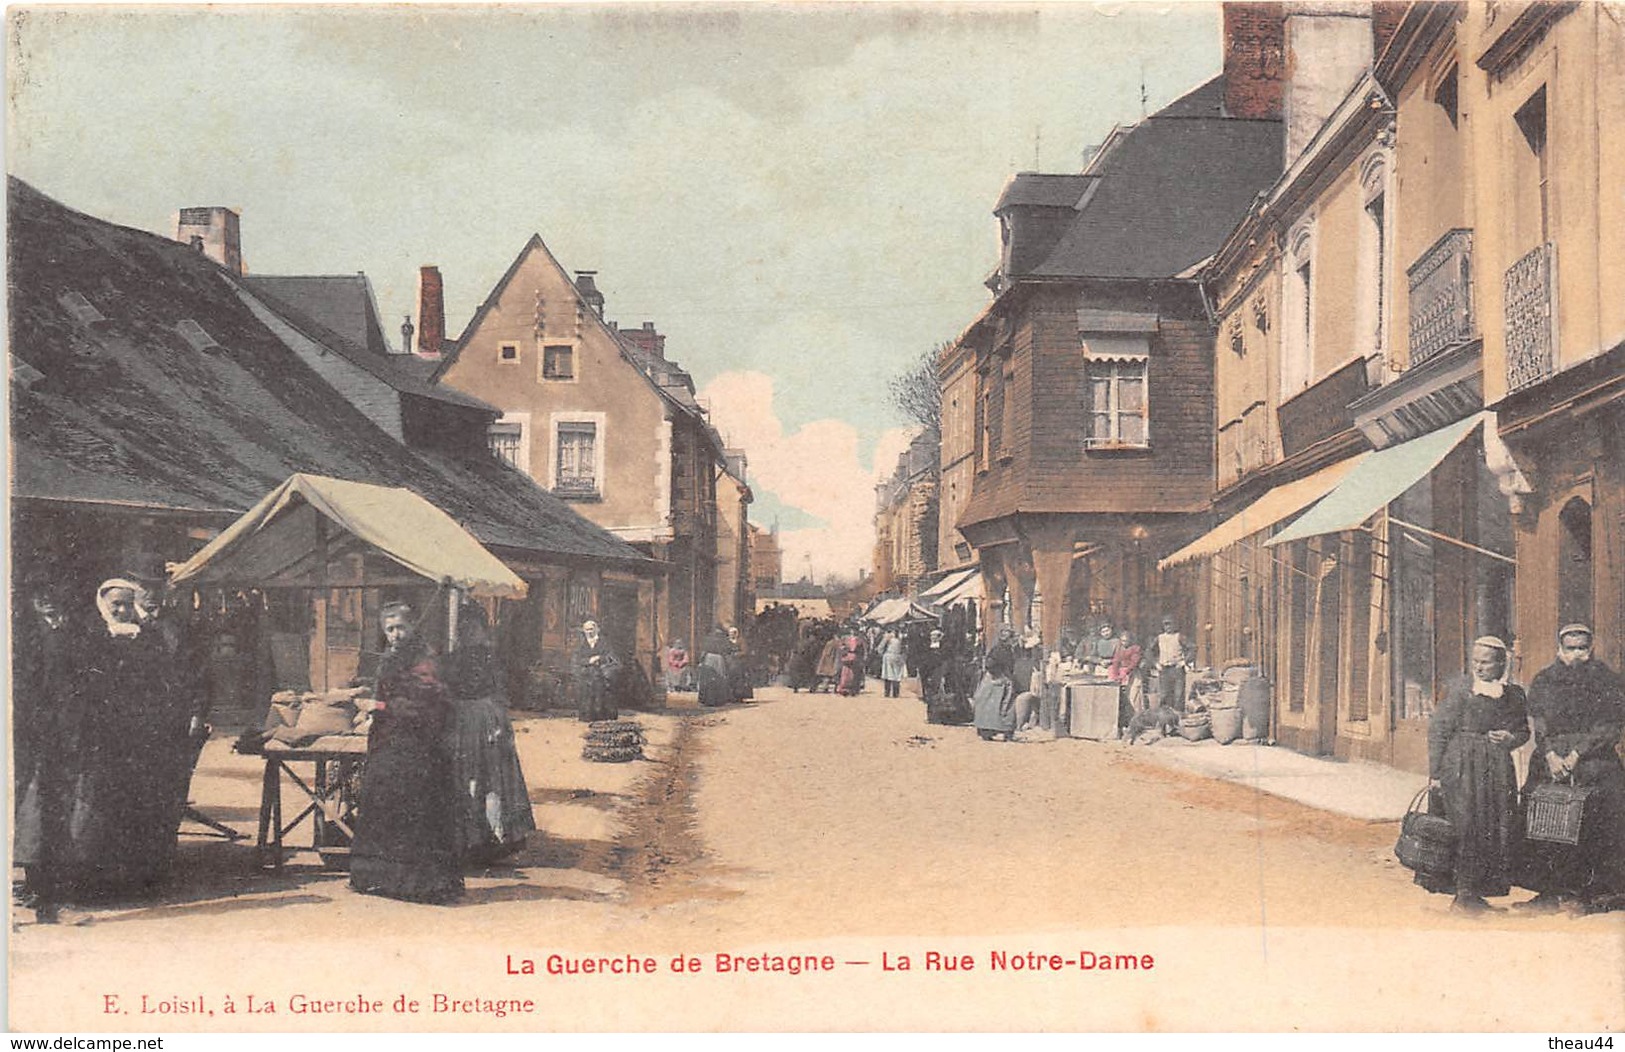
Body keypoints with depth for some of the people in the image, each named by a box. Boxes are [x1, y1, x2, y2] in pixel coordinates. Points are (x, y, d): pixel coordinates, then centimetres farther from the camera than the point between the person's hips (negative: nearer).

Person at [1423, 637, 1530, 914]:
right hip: (1462, 767, -5)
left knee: (1498, 830, 4)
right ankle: (1463, 894, -1)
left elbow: (1524, 731, 19)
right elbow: (1437, 730, -4)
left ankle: (1476, 891, 15)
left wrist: (1510, 739, -5)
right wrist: (1435, 772, -7)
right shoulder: (1459, 690, -3)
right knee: (1466, 827, -7)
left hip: (1498, 768, 5)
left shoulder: (1514, 694, 9)